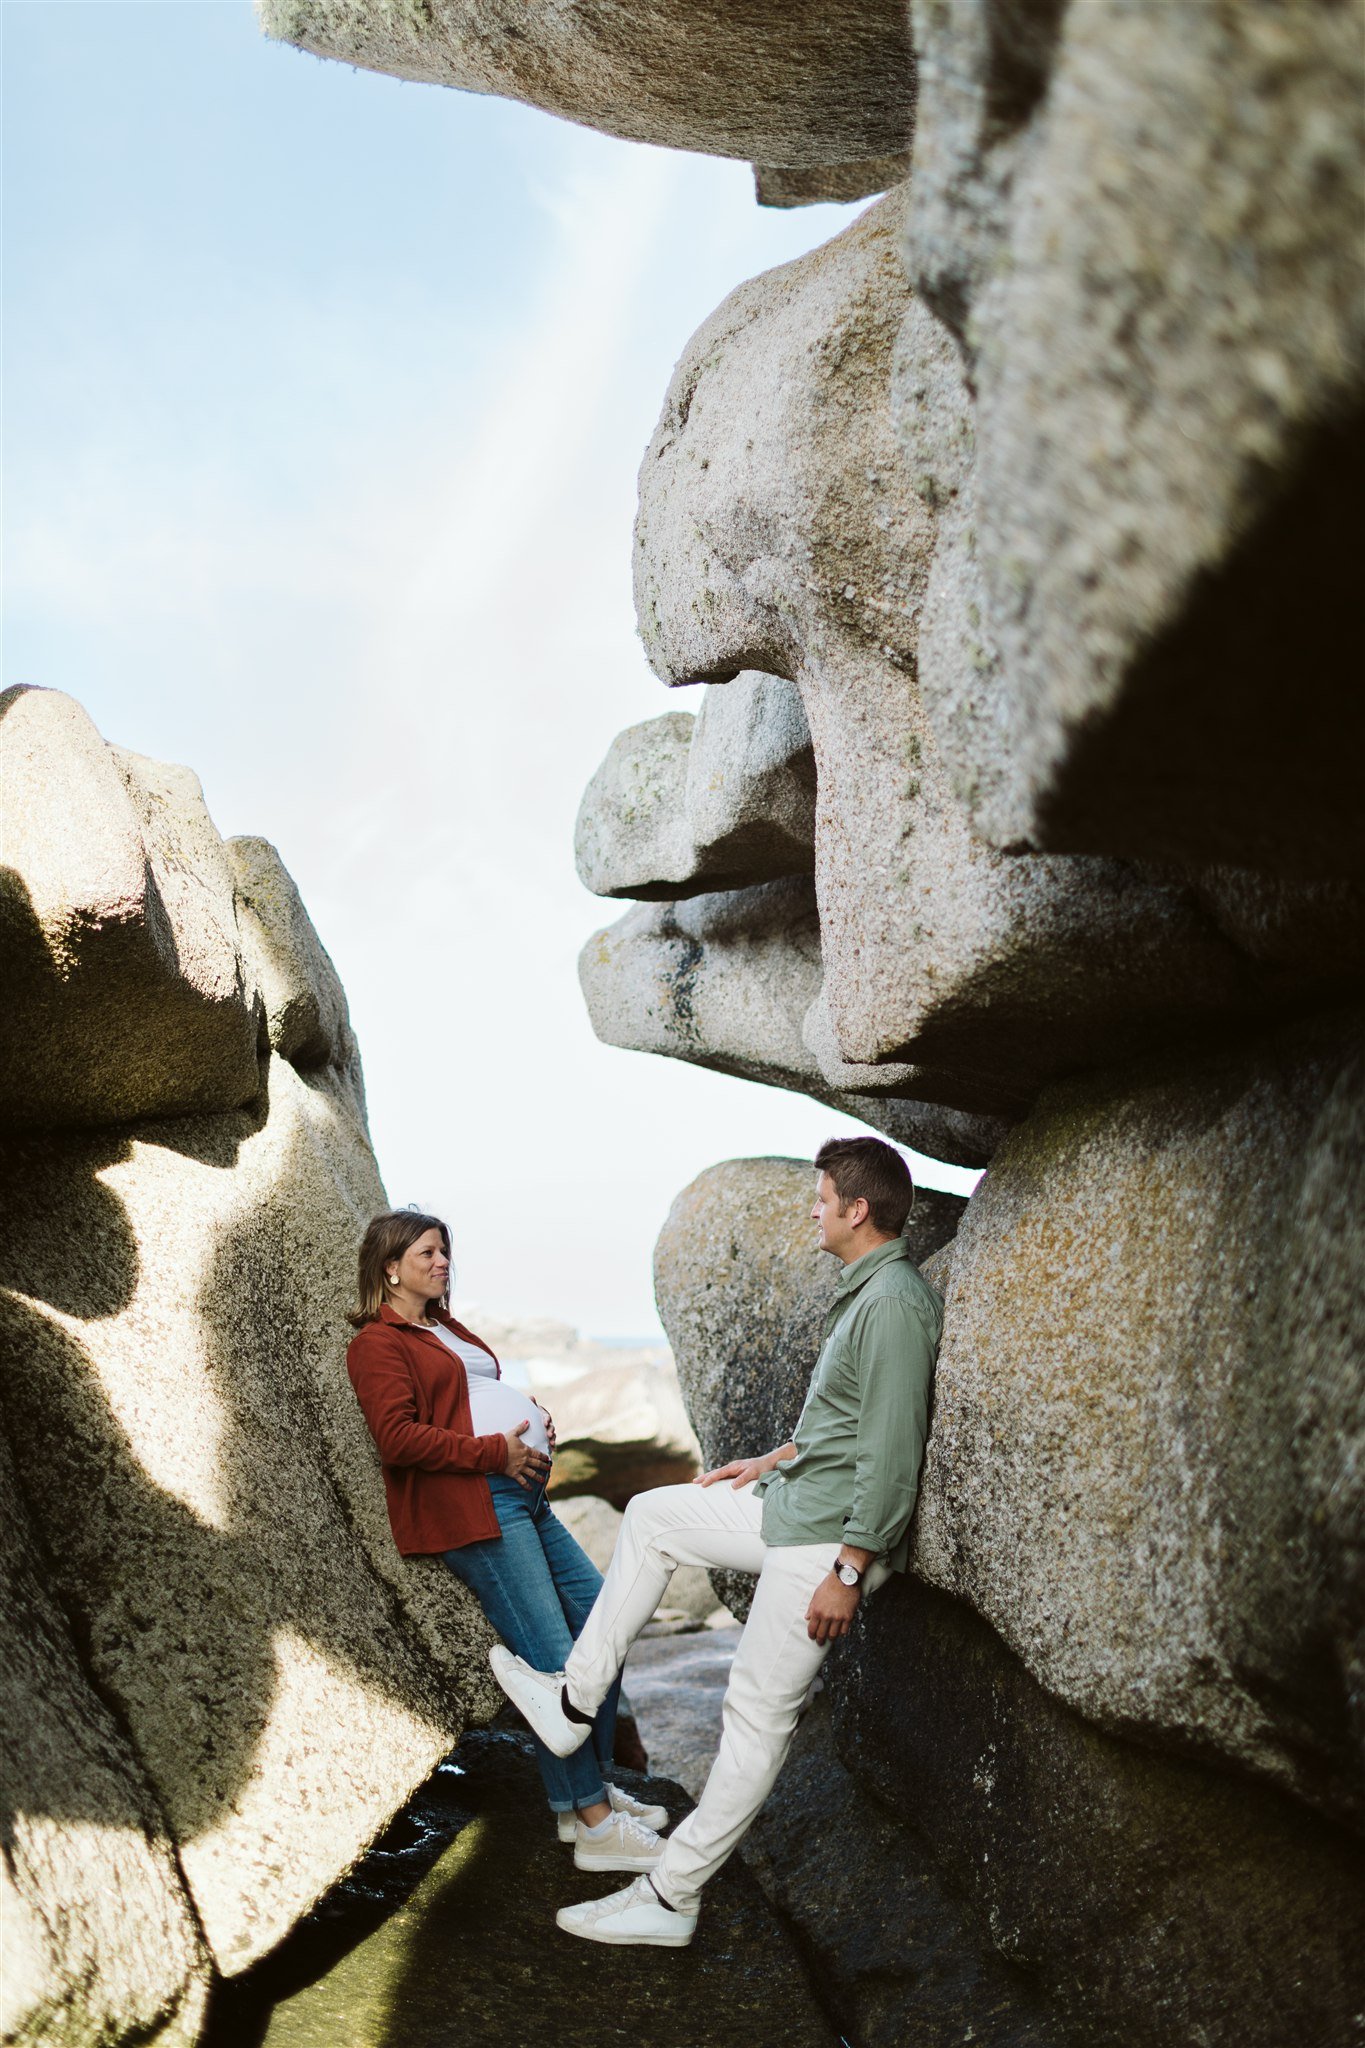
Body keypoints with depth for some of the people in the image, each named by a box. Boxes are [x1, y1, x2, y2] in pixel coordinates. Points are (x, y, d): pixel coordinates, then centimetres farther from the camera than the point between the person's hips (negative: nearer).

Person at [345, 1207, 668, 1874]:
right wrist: (497, 1451, -17)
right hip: (471, 1510, -10)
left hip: (522, 1495, 10)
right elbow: (398, 1439, -15)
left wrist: (535, 1420, 11)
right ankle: (594, 1825, -5)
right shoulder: (378, 1343, -3)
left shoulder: (448, 1331, 24)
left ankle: (592, 1788, 17)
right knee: (554, 1659, -12)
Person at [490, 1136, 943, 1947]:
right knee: (652, 1514, 17)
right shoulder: (867, 1289, 10)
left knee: (759, 1715, -2)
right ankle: (577, 1699, 21)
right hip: (795, 1503, 11)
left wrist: (848, 1572, -24)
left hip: (830, 1536, -11)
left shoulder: (895, 1304, -23)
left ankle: (670, 1898, 9)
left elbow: (893, 1453, -26)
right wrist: (774, 1459, 24)